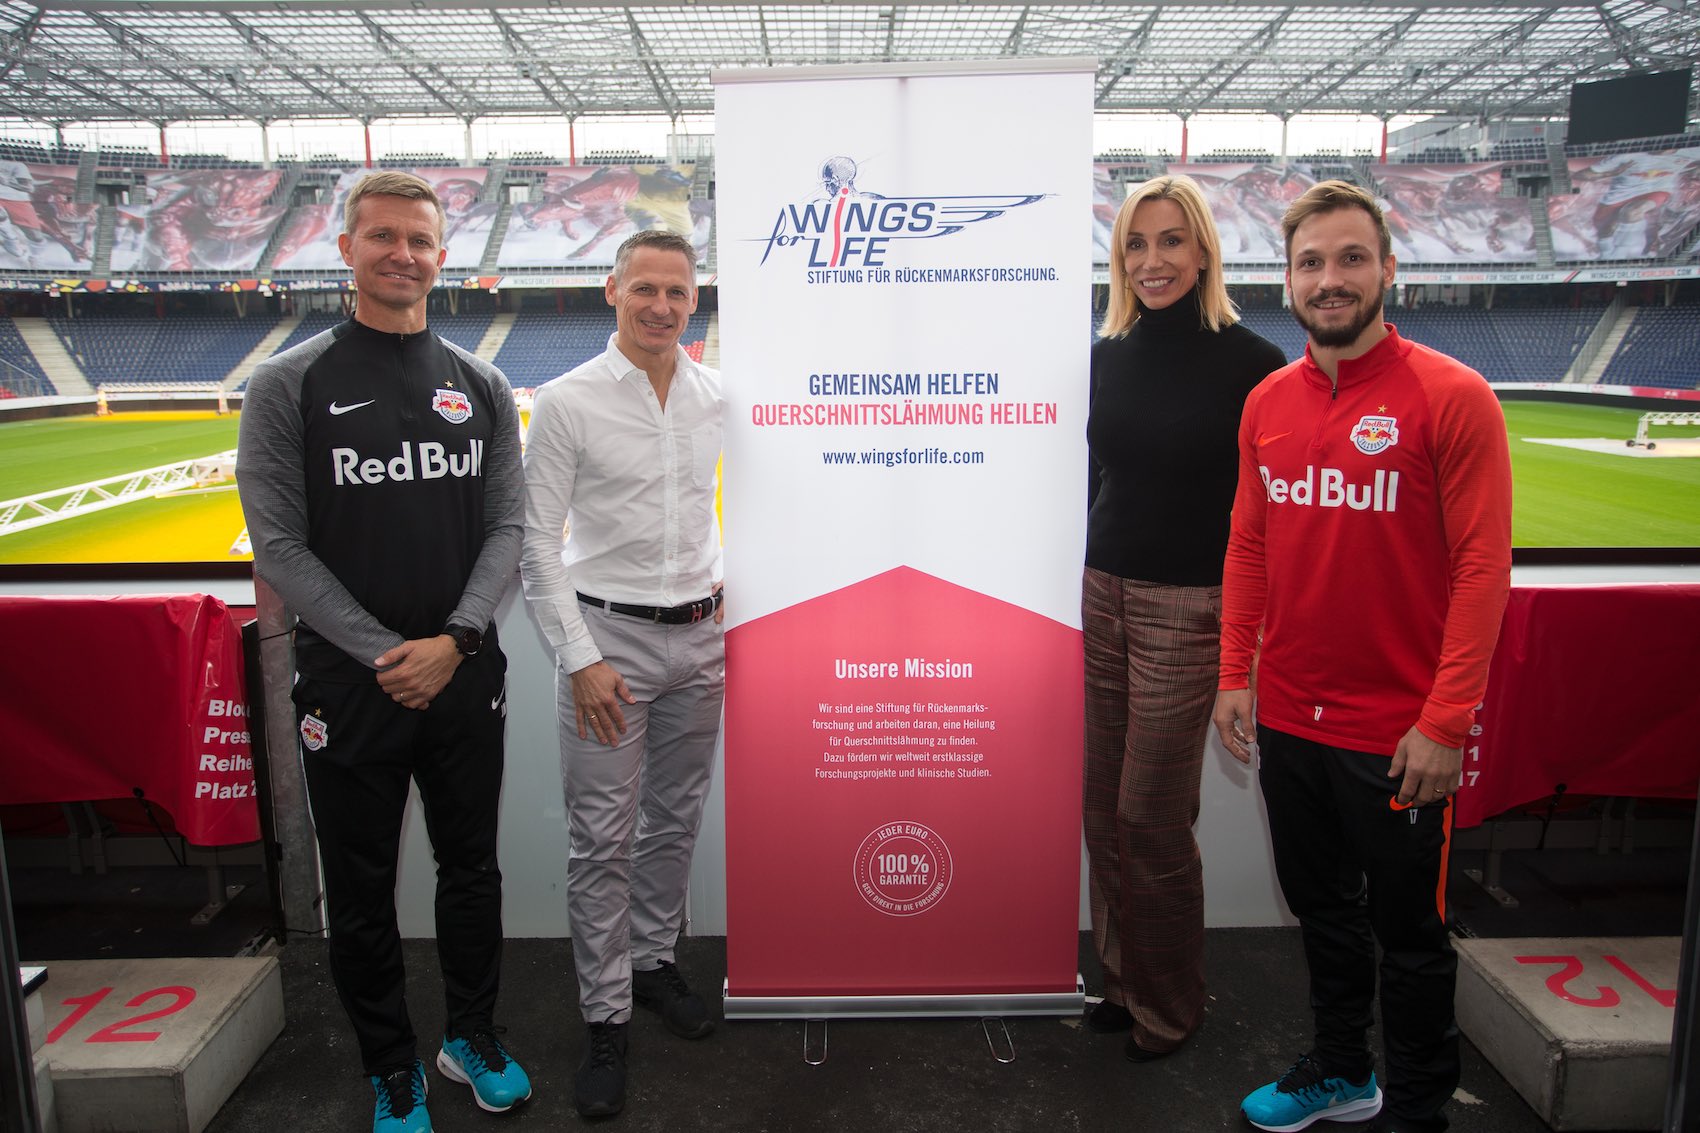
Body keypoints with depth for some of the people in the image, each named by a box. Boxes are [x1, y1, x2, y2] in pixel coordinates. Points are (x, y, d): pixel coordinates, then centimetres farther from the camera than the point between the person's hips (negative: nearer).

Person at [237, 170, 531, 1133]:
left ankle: (472, 1035, 37)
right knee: (363, 892, 11)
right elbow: (280, 545, -7)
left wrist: (455, 639, -12)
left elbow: (508, 528, 2)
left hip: (465, 675, 2)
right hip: (349, 682, -2)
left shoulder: (482, 387, 5)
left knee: (472, 869, 15)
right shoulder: (290, 385, -3)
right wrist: (383, 654, -13)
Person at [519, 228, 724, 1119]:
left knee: (675, 819, 16)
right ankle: (605, 1017, 16)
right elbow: (536, 542, -8)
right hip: (610, 635, -4)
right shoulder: (568, 402, -8)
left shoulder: (716, 398, 5)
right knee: (602, 838, 1)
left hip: (699, 637, 4)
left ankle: (654, 961, 35)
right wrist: (580, 658, -13)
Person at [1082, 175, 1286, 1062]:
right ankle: (1121, 978, 31)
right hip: (1101, 595, 6)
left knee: (1151, 813, 1)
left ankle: (1167, 1005, 23)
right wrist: (1083, 578, 13)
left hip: (1188, 607, -5)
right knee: (1101, 804, 11)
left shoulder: (1248, 363, -8)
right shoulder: (1108, 355, 9)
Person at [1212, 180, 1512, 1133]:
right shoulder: (1268, 402, 5)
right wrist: (1235, 674, 5)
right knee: (1322, 910, 21)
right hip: (1288, 721, 5)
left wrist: (1445, 724, -16)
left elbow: (1483, 567, -13)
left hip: (1400, 732, -5)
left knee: (1409, 933, 11)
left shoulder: (1452, 397, -10)